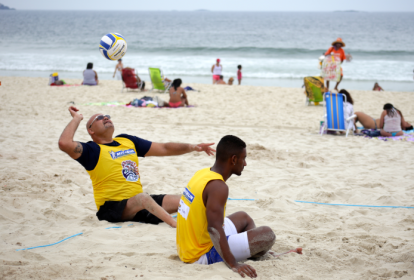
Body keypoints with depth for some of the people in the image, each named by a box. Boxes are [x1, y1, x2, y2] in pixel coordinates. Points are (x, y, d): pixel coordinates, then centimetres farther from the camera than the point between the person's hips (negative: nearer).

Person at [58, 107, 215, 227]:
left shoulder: (127, 141, 18)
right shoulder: (93, 151, -3)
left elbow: (163, 149, 22)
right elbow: (64, 143, -23)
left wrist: (192, 147, 12)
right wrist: (76, 119, -8)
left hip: (140, 204, 8)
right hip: (112, 208, -7)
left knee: (182, 201, -11)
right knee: (142, 198, -37)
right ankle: (175, 225, -52)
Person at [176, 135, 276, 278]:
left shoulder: (202, 174, 4)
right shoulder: (218, 187, -24)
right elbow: (214, 228, -34)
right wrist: (233, 264, -36)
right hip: (202, 256, -10)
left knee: (244, 218, 30)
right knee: (267, 235, -9)